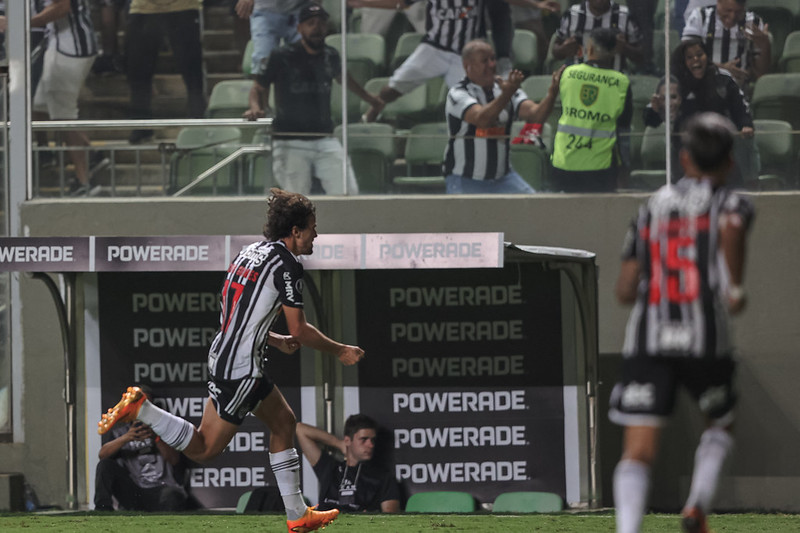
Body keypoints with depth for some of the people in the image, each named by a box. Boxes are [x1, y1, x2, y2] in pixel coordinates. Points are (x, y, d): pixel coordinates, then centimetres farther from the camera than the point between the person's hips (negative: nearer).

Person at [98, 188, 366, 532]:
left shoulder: (252, 251, 12)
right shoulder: (287, 264, -15)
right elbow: (299, 329, -12)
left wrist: (274, 340, 30)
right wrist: (340, 352, 2)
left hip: (223, 355, 10)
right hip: (241, 368, -10)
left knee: (283, 422, 19)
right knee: (203, 450, -2)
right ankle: (140, 410, -7)